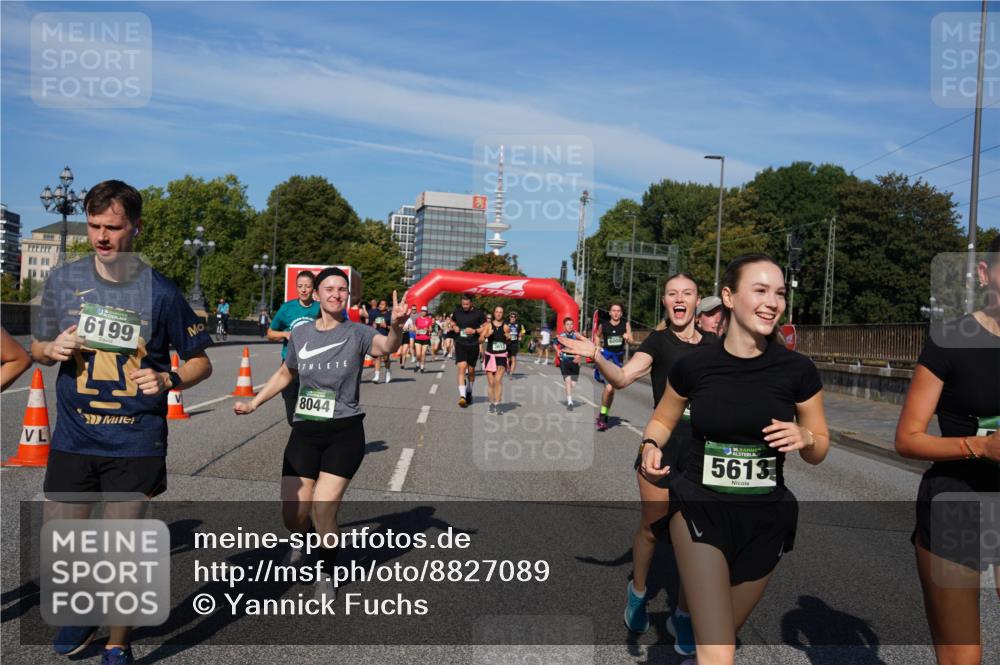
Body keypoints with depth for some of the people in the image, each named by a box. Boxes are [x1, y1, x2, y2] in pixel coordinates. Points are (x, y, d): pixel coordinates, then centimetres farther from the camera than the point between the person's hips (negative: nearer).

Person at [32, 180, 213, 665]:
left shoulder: (161, 293, -6)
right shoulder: (64, 280, 2)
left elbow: (200, 361, 2)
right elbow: (37, 349, 14)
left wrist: (168, 379, -18)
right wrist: (53, 349, -8)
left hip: (135, 444, -3)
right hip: (72, 439, 3)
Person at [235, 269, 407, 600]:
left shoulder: (356, 333, -6)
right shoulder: (301, 334, 4)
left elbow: (386, 346, -28)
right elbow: (285, 374, 21)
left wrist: (396, 327, -50)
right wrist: (253, 403, 23)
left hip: (345, 433, -3)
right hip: (305, 432, 3)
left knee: (322, 513, -9)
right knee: (293, 516, -1)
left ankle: (326, 574, 21)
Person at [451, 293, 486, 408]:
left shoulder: (478, 313, -5)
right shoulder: (457, 312, 5)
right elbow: (452, 321, 24)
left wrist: (474, 331, -17)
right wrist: (454, 327, 2)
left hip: (473, 345, -1)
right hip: (460, 344, 1)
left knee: (471, 371, 12)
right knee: (462, 368, -15)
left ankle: (469, 392, 35)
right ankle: (462, 396, -21)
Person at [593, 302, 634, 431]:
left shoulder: (626, 325, 0)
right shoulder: (603, 325, -1)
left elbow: (631, 341, -6)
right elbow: (597, 335, 19)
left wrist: (627, 338, -27)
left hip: (619, 358, 2)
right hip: (606, 357, -2)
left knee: (612, 389, 10)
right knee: (609, 387, -19)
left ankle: (605, 416, 26)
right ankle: (602, 415, -3)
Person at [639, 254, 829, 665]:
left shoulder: (798, 371, -8)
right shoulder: (693, 366, -9)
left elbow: (819, 450, 4)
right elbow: (662, 419, 9)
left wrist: (804, 439, -19)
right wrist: (651, 446, -13)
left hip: (766, 516, 2)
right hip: (700, 507, -2)